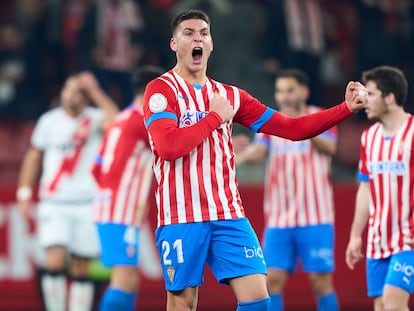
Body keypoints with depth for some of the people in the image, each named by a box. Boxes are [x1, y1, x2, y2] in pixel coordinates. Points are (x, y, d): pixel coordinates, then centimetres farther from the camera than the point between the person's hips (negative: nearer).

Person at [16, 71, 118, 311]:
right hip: (54, 204, 1)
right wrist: (25, 193, 13)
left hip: (88, 204, -1)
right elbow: (34, 157, 17)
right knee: (54, 262, -14)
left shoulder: (95, 119, -2)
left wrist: (94, 91, -21)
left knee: (80, 269, 2)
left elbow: (115, 121, -27)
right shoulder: (49, 120, 7)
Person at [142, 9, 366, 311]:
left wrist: (346, 108, 3)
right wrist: (216, 117, -9)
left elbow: (293, 128, 13)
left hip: (229, 216, 4)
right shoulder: (161, 90, -3)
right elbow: (168, 146, -20)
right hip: (180, 218, -4)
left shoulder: (230, 95, 13)